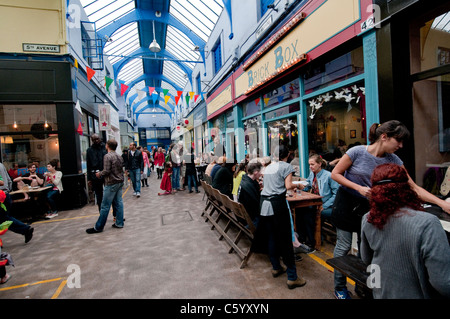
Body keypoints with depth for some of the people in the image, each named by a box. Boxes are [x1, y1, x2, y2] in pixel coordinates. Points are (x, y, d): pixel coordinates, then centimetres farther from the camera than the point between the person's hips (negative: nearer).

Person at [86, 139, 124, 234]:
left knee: (105, 206, -2)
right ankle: (119, 223, 15)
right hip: (120, 182, 8)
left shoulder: (107, 156, -13)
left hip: (111, 184, -8)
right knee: (118, 203, 11)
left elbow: (106, 171, -17)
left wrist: (99, 174, -1)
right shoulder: (119, 156, 11)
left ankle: (98, 227, 6)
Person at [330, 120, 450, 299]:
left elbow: (413, 188, -3)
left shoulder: (393, 161, -4)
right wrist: (359, 188, -20)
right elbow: (335, 174, -11)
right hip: (346, 203, -4)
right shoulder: (357, 152, -16)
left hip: (368, 206, 4)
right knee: (344, 245, 2)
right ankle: (339, 287, 20)